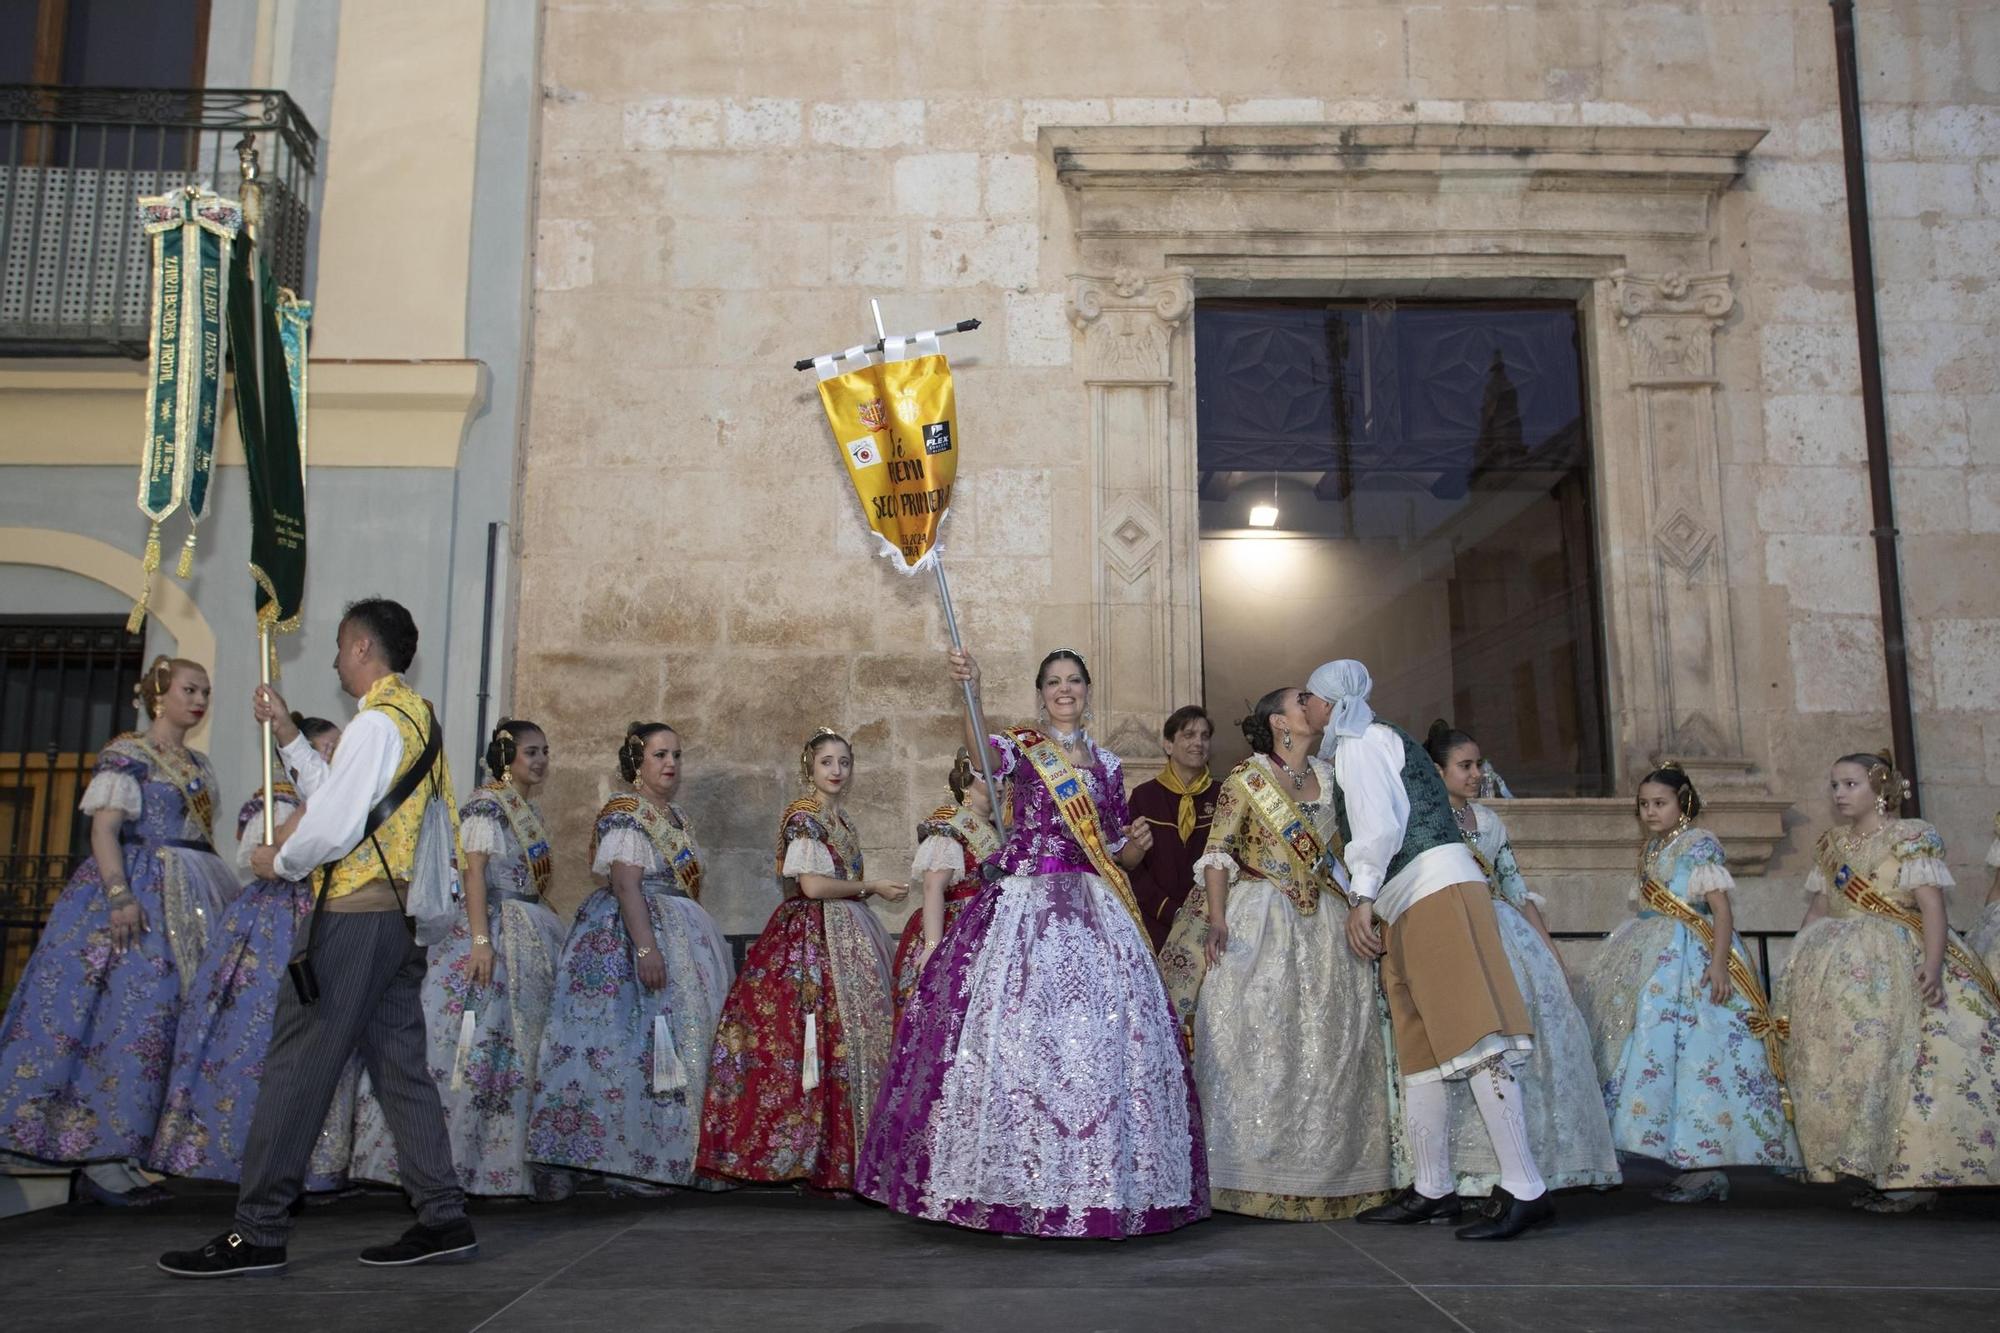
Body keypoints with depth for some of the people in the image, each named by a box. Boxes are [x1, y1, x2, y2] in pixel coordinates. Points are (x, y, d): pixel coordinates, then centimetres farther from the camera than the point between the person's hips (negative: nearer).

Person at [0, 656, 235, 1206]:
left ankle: (117, 1151, 10)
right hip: (139, 891, -7)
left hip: (191, 900, 7)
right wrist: (120, 895, -23)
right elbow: (103, 828, -12)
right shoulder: (126, 753, -4)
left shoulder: (199, 764, 18)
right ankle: (100, 1153, -5)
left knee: (168, 1016, 4)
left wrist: (222, 902, 12)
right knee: (131, 1012, -12)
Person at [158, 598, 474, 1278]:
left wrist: (279, 863, 0)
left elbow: (335, 825, -18)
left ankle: (257, 1233, 1)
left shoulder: (376, 721, -12)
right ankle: (443, 1220, 10)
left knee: (298, 1067, -4)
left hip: (354, 915, -9)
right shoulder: (416, 716, 18)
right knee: (400, 1067, 9)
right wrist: (288, 734, 24)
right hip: (396, 914, 9)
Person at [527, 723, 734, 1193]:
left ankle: (669, 1156, 14)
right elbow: (625, 884, -19)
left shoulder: (676, 816, 18)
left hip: (683, 936, 10)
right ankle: (625, 1164, -4)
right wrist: (646, 946, -28)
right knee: (635, 1040, -10)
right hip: (633, 930, -10)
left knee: (686, 1034, 7)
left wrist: (701, 940, 18)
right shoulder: (625, 812, -9)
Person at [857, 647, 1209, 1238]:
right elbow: (983, 751, -21)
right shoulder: (1021, 746, 6)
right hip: (1027, 907, -3)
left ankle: (1101, 1183, 8)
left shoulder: (1107, 764, 17)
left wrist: (1136, 845, -1)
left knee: (1101, 1039, -1)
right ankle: (1020, 1186, 0)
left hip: (1096, 913, 3)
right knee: (1019, 1030, -9)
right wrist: (969, 691, -37)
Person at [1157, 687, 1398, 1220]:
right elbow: (1218, 854, -8)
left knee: (1328, 1047, 5)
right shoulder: (1245, 779, -3)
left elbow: (1342, 850, 17)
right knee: (1256, 1044, -5)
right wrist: (1216, 919, -20)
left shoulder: (1328, 776, 11)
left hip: (1322, 926, 5)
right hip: (1258, 925, -5)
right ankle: (1257, 1178, 2)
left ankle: (1326, 1172, 15)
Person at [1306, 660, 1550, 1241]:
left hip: (1437, 889, -10)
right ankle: (1432, 1191, 15)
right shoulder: (1368, 743, 27)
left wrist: (1363, 897, -21)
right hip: (1408, 908, 10)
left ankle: (1526, 1191, -17)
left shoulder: (1363, 741, -2)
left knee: (1471, 1040, -15)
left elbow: (1379, 823, -16)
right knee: (1419, 1048, 10)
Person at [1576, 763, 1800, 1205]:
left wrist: (1719, 962, -23)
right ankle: (1696, 1165, 10)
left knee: (1693, 1055, -10)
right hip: (1654, 961, 8)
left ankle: (1707, 1168, -6)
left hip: (1691, 962, -8)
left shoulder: (1700, 844, -6)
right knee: (1659, 1055, 5)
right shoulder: (1650, 849, 16)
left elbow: (1722, 910, -13)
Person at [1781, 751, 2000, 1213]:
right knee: (1848, 1065, 1)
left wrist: (1933, 964, -25)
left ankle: (1917, 1177, -6)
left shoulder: (1912, 837, -3)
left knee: (1904, 1061, -12)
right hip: (1844, 971, 6)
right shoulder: (1830, 845, 15)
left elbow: (1932, 906, -13)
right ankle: (1875, 1171, 7)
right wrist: (1799, 964, 11)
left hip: (1901, 965, -6)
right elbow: (1817, 911, 17)